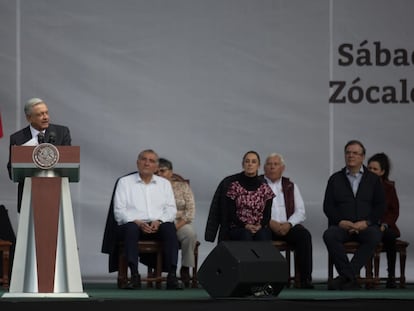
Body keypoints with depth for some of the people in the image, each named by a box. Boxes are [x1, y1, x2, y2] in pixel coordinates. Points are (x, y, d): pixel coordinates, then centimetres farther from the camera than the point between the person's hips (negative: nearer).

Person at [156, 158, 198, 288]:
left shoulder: (183, 186, 11)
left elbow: (190, 210, 2)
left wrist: (177, 225, -13)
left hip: (181, 223, 1)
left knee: (190, 233, -34)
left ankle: (185, 268, -21)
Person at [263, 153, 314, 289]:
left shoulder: (290, 186, 18)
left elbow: (300, 211, 10)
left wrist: (289, 224, -10)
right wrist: (269, 222, -16)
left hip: (287, 226, 3)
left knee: (304, 234, -28)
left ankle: (306, 279, -30)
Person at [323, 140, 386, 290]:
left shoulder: (373, 179, 15)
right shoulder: (335, 179, 16)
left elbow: (380, 206, 7)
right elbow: (328, 206, 9)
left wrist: (366, 223, -10)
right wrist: (341, 221, -10)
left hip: (366, 226, -1)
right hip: (342, 226, 1)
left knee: (374, 237, -36)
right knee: (329, 235, -34)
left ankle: (346, 277, -38)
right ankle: (351, 279, -34)